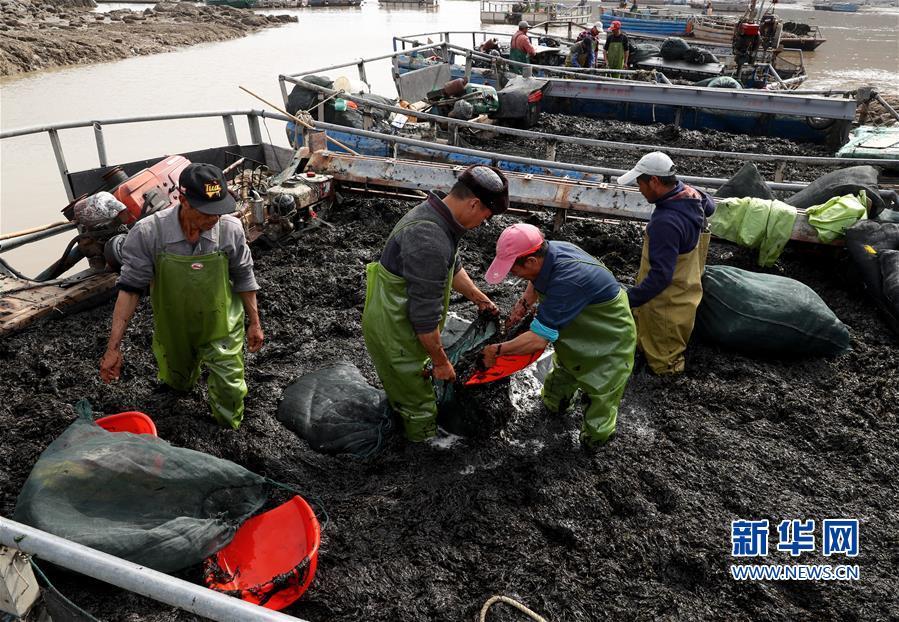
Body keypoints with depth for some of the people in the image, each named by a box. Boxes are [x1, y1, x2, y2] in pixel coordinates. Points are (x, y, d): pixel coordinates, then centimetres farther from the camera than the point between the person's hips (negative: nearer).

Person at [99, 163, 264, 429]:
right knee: (178, 382, 27)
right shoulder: (148, 233, -27)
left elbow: (243, 278, -7)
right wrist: (113, 347, -20)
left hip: (221, 328, -1)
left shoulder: (231, 229, -23)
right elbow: (130, 288, -20)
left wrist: (254, 323, 1)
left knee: (230, 388, 3)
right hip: (173, 330, 1)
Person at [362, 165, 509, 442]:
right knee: (419, 407, 10)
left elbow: (452, 265, 18)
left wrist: (478, 297, 24)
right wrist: (441, 362, -17)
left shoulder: (435, 216, -2)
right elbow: (425, 316, -29)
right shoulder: (429, 242, -35)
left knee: (404, 387, 30)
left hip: (399, 319, 10)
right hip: (394, 334, -9)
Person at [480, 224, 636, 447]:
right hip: (576, 332, 8)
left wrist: (497, 350, -24)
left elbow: (538, 340, -37)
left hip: (608, 343, -8)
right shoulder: (547, 251, -17)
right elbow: (535, 283, 11)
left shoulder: (567, 281, -42)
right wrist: (522, 306, -3)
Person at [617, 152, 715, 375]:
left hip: (665, 307, -10)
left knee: (663, 362, 10)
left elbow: (660, 276, -35)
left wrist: (627, 300, -32)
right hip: (687, 289, 10)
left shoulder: (665, 222, -35)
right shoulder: (690, 196, -5)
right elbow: (709, 206, 22)